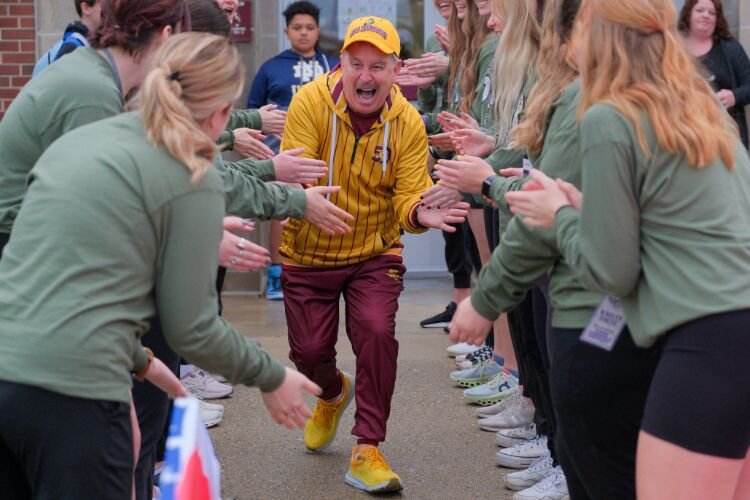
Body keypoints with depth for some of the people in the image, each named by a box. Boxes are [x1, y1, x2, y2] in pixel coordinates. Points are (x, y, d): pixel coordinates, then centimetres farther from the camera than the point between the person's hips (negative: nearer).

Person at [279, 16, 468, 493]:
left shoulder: (408, 123, -13)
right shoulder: (311, 102, -18)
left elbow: (408, 195, -16)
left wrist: (421, 213, -40)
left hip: (374, 254, 0)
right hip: (309, 254, 0)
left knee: (377, 333, -20)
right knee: (309, 350, 5)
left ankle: (367, 450, -3)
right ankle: (333, 392, 46)